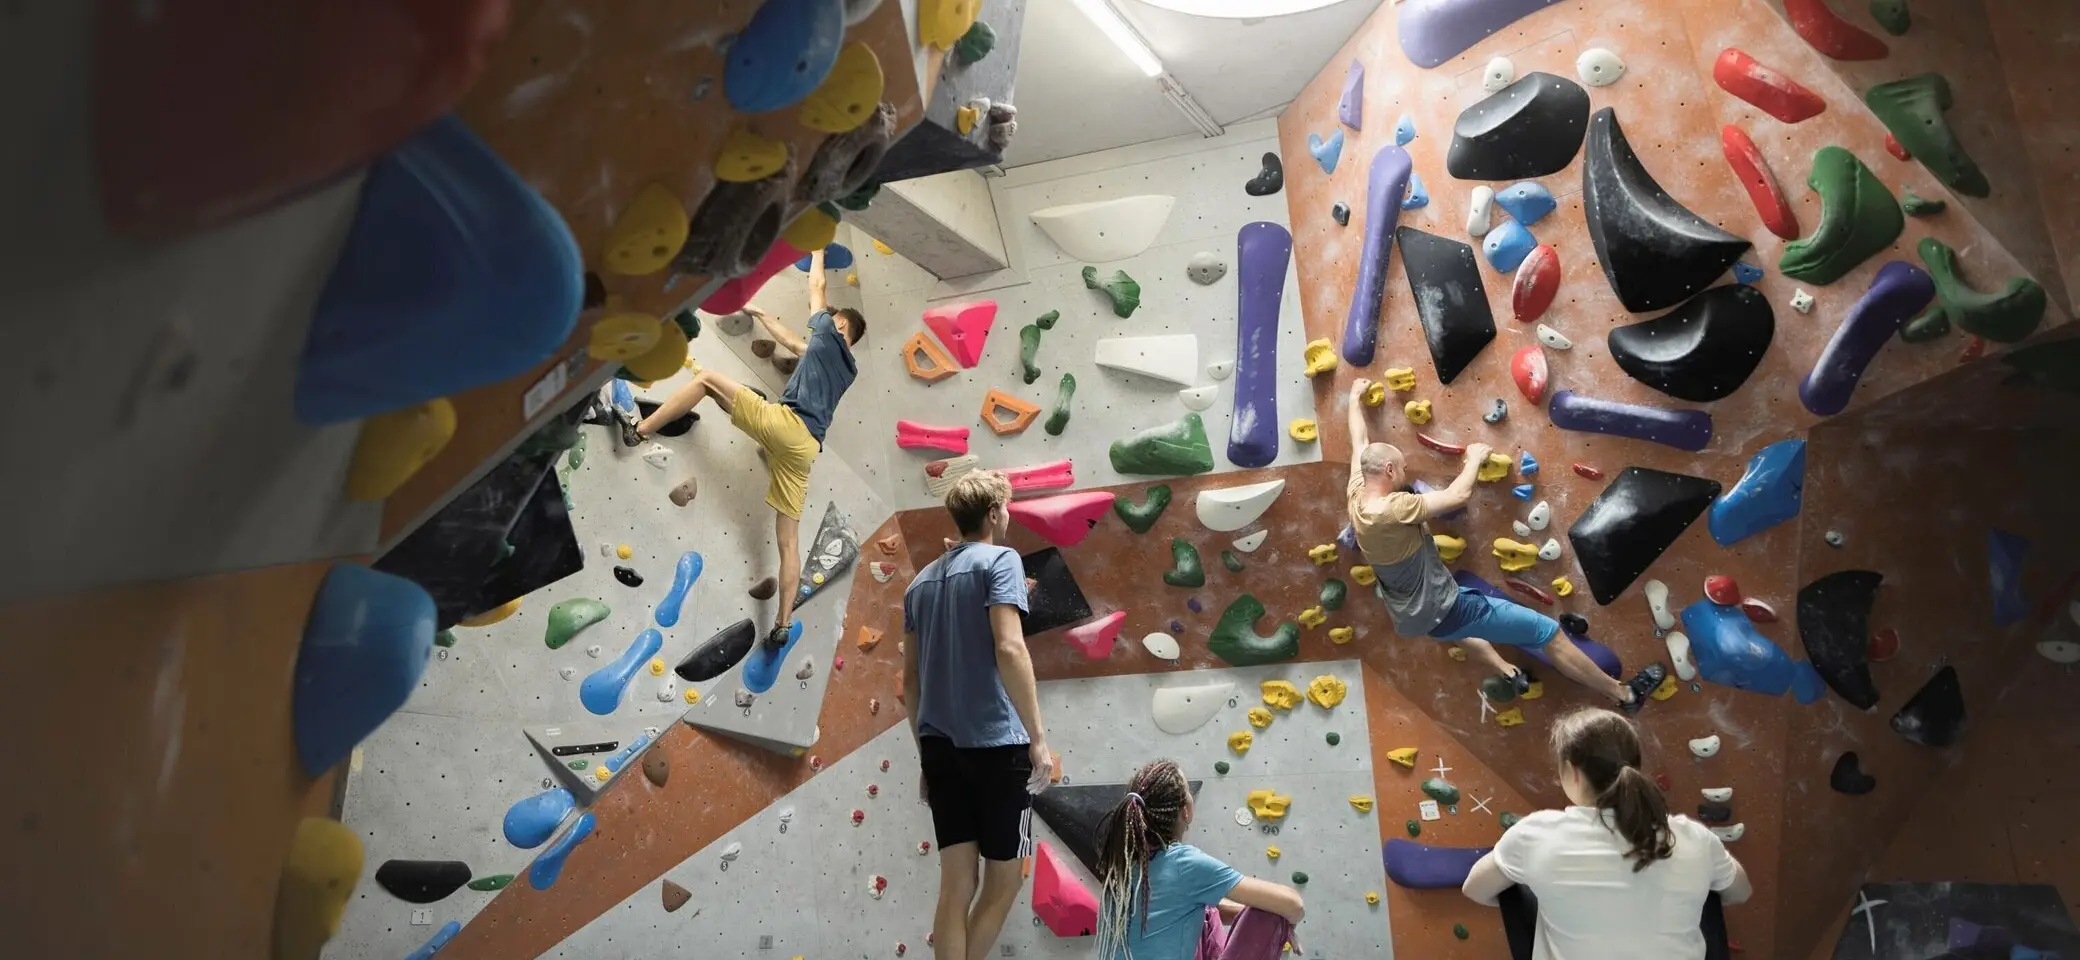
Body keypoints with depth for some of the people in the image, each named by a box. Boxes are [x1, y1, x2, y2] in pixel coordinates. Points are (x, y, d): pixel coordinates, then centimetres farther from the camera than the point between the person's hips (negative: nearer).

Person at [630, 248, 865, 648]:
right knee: (788, 542, 6)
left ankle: (638, 431, -2)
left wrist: (818, 247, 43)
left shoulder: (827, 335, 13)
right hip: (805, 447, 7)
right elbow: (793, 343, 43)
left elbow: (816, 284, 26)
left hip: (785, 423, -7)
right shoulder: (848, 369, 31)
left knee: (706, 379, 6)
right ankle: (782, 625, 3)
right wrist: (761, 314, 50)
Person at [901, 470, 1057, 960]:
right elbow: (1009, 649, -20)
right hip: (996, 742, -6)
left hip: (940, 745, 6)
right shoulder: (1000, 561, -6)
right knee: (1003, 880, 9)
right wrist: (1038, 737, -17)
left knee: (956, 886, 9)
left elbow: (910, 677, 16)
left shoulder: (922, 580, 14)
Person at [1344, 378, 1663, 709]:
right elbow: (1459, 495, -24)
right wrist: (1474, 458, -4)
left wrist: (1355, 398, 26)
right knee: (1548, 632, 1)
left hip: (1413, 614, 9)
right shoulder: (1392, 509, -29)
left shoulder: (1356, 497, -5)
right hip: (1442, 611, -9)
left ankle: (1508, 671, 45)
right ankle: (1624, 694, 15)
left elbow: (1360, 444, 11)